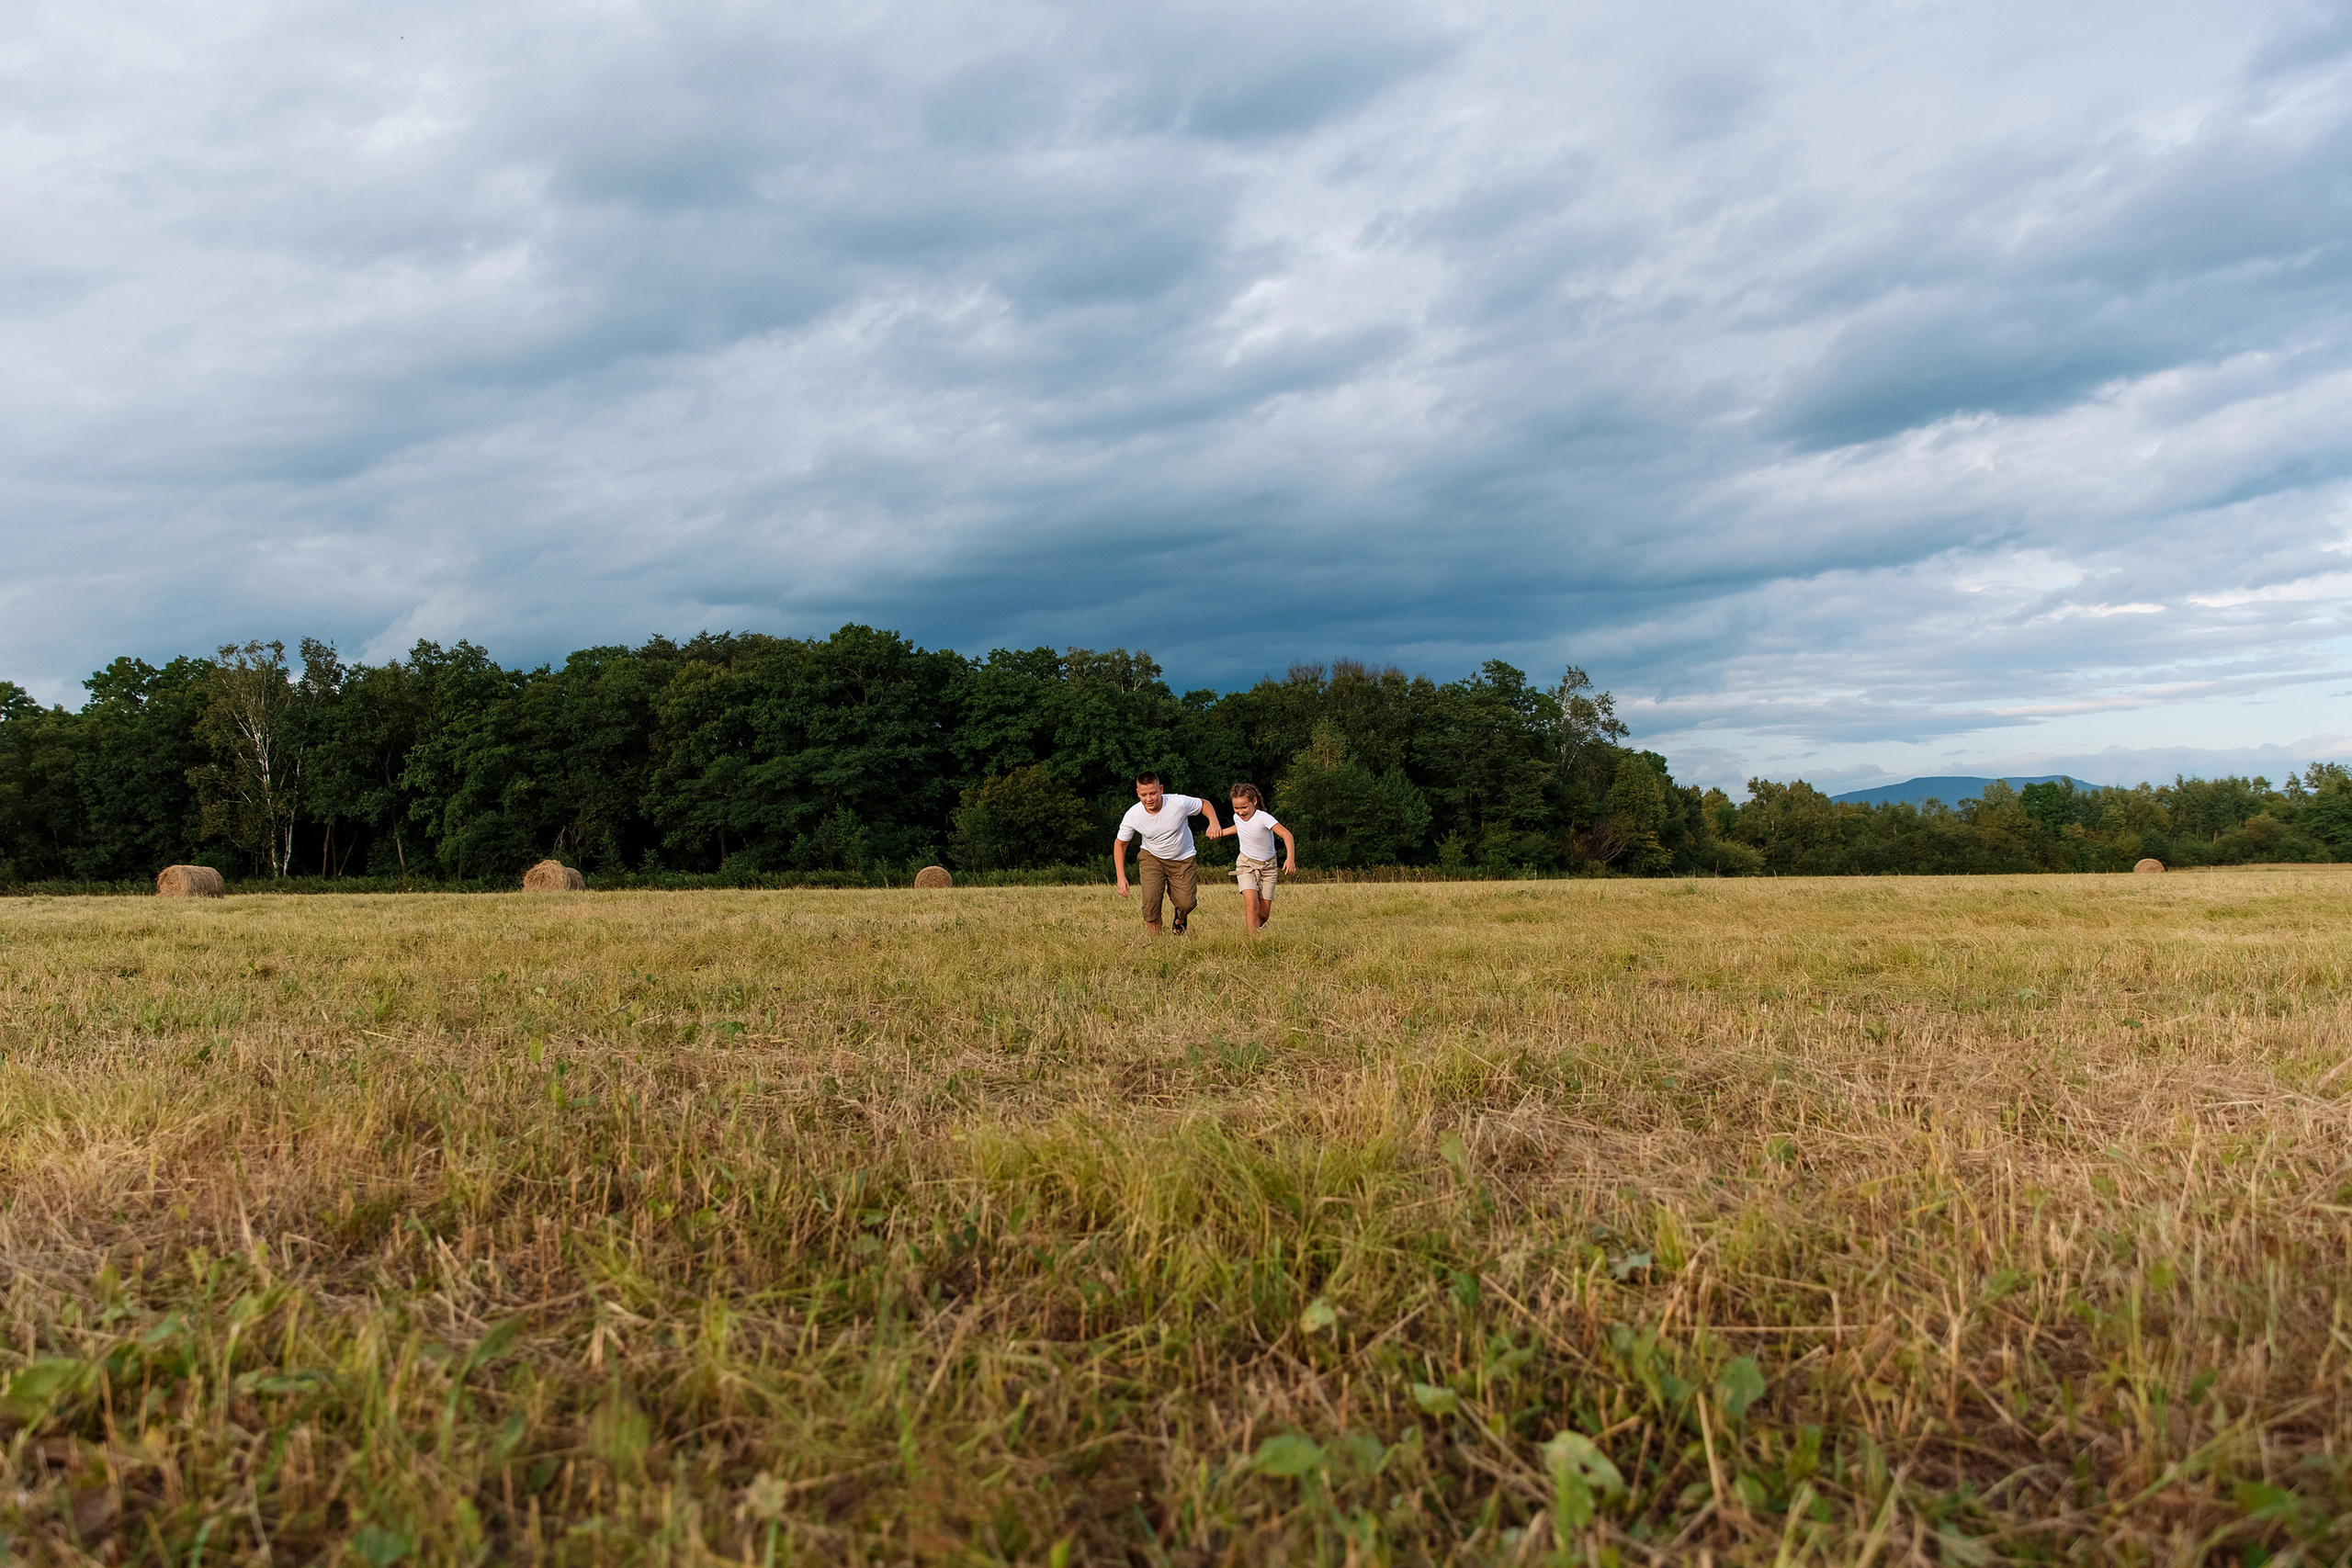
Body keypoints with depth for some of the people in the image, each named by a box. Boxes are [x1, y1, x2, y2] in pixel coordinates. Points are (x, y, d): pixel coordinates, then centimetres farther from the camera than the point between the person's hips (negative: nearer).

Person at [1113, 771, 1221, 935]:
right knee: (1151, 899, -19)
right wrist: (1121, 877, -13)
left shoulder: (1179, 803, -25)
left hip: (1182, 859, 0)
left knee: (1186, 904, -9)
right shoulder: (1132, 815, -21)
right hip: (1151, 857, 0)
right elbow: (1119, 843, -5)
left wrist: (1213, 822, -26)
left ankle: (1180, 919, 31)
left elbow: (1204, 804, -5)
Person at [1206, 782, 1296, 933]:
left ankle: (1258, 926, 35)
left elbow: (1286, 835, -33)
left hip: (1267, 865, -2)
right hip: (1246, 864, 2)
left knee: (1263, 913, 1)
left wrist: (1290, 858, -46)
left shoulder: (1263, 818, -25)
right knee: (1251, 902, -23)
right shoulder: (1237, 817, -8)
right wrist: (1220, 833, 10)